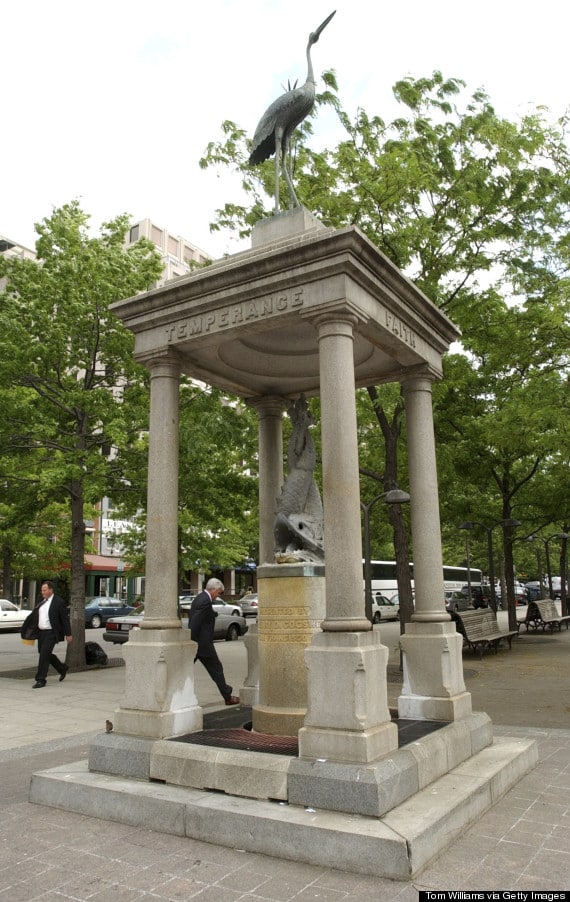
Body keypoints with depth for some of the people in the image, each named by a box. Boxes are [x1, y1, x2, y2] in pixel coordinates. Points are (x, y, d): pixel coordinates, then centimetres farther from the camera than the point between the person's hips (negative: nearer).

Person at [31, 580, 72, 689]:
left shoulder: (59, 602, -11)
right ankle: (63, 669, 34)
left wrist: (68, 634, -9)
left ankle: (41, 680, -4)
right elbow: (37, 615, 19)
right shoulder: (42, 601, 11)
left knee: (44, 654, -12)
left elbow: (65, 619, -9)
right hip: (41, 632, 8)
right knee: (46, 654, 15)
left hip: (51, 633, -8)